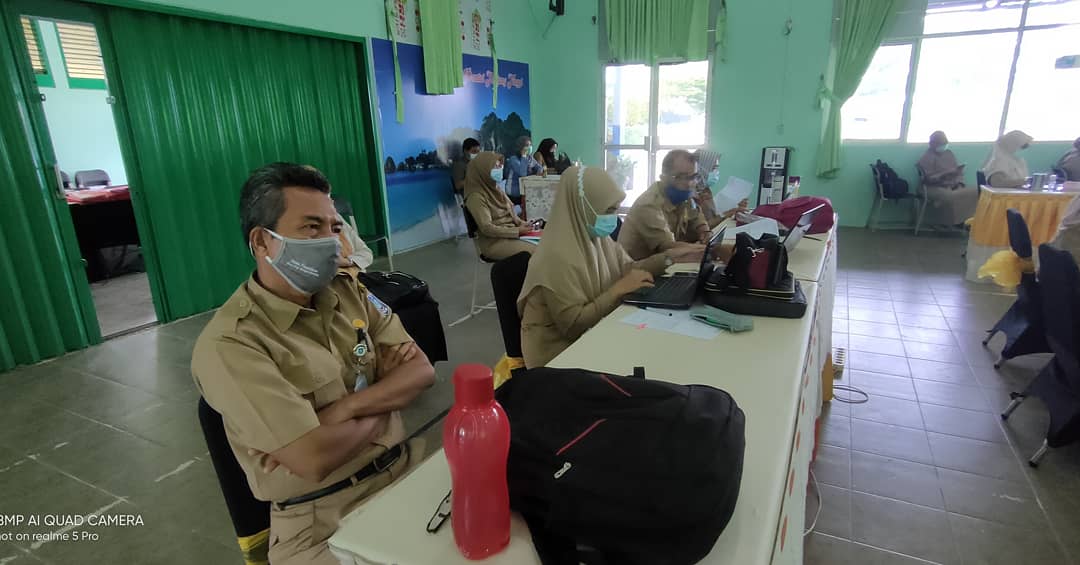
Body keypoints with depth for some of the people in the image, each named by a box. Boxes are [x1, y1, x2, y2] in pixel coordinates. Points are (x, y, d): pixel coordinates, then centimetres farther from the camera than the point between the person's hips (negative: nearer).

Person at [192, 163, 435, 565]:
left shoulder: (348, 292, 5)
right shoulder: (228, 344, -15)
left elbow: (421, 370, -1)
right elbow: (315, 459, -22)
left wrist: (348, 408, -16)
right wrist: (383, 407, -6)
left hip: (405, 469, 6)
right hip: (321, 520, -5)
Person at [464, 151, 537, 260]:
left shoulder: (495, 189, 11)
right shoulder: (477, 196, -15)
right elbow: (487, 228, -19)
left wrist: (521, 223, -2)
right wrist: (517, 231, -19)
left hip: (512, 232, 8)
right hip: (494, 241, -8)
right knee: (533, 252, -24)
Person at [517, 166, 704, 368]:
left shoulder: (598, 237, -2)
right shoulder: (558, 257, -27)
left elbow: (626, 269, 10)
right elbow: (574, 325, -26)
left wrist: (669, 257, -1)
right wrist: (618, 289, -25)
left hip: (593, 332, 7)